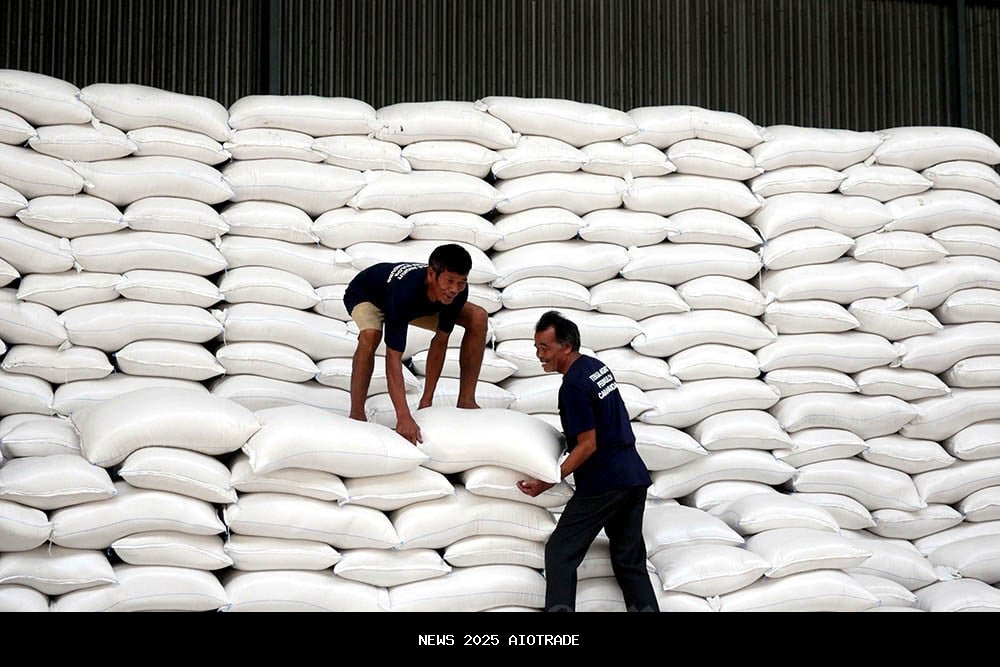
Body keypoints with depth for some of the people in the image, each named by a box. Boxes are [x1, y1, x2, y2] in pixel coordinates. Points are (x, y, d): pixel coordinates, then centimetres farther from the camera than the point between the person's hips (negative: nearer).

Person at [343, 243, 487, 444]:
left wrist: (426, 401, -22)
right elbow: (393, 359, -48)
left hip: (417, 304, 5)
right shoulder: (404, 293, -47)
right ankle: (356, 415, -26)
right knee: (371, 334, -40)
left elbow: (440, 342, -21)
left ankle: (466, 401, -4)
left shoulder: (458, 291, -31)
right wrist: (404, 418, -54)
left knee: (478, 318, -11)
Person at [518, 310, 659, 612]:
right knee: (630, 560, 11)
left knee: (560, 554, -2)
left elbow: (588, 445, -16)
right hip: (635, 477, 9)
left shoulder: (574, 386, -16)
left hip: (602, 484, -9)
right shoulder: (598, 366, 10)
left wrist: (548, 482, -14)